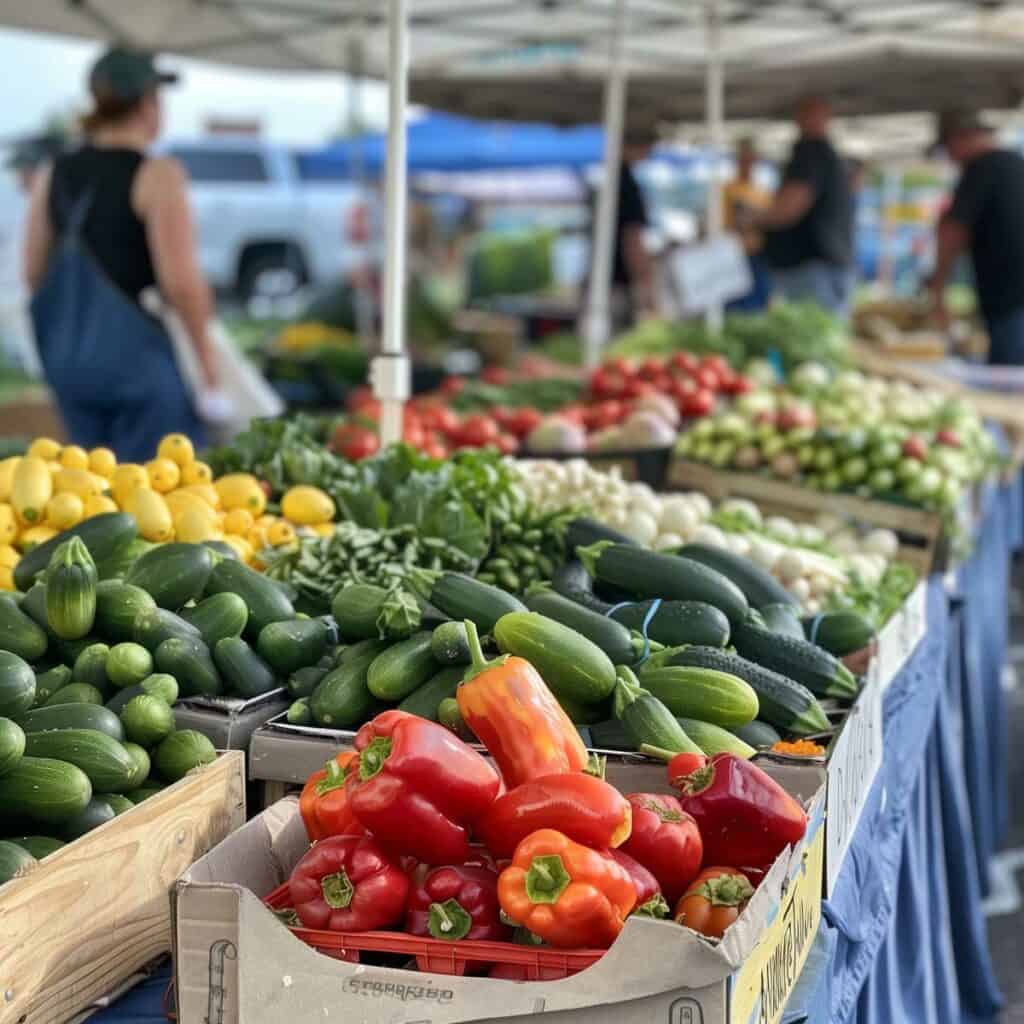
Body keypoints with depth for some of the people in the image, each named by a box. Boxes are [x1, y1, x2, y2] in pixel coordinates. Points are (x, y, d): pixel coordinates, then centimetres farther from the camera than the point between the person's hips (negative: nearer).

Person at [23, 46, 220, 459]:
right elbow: (181, 281, -17)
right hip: (133, 351, -7)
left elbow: (35, 273, 11)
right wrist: (205, 350, -5)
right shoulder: (156, 176, -11)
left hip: (66, 355, 7)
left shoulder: (54, 175, 8)